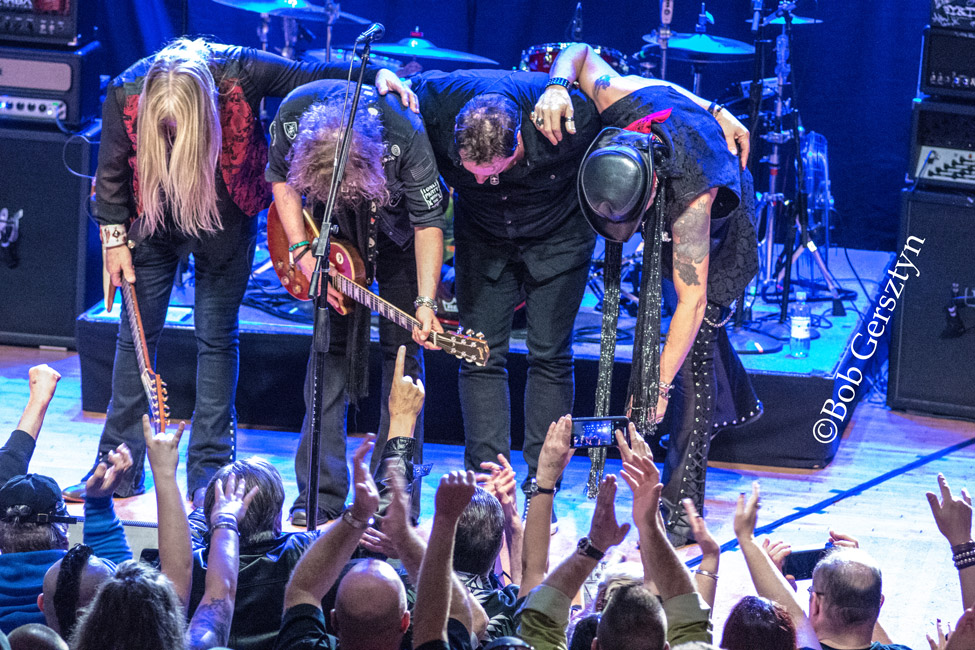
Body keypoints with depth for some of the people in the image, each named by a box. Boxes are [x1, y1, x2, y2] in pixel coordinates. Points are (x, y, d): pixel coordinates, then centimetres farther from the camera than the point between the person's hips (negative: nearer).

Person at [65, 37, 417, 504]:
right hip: (153, 219, 1)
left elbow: (311, 77, -13)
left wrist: (376, 76, -24)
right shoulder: (126, 94, -24)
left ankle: (208, 473, 8)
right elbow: (112, 172, -7)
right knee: (136, 335, 3)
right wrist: (114, 239, -4)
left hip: (225, 222, -1)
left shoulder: (241, 72, -28)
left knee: (217, 338, 1)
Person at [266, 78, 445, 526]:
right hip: (338, 231, 2)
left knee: (401, 348, -7)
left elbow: (429, 222, -27)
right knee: (331, 341, -3)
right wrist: (302, 253, -18)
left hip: (398, 226, -2)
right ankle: (320, 496, 0)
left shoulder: (405, 137, -39)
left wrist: (425, 301, -37)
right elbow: (281, 178, -9)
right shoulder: (293, 116, -31)